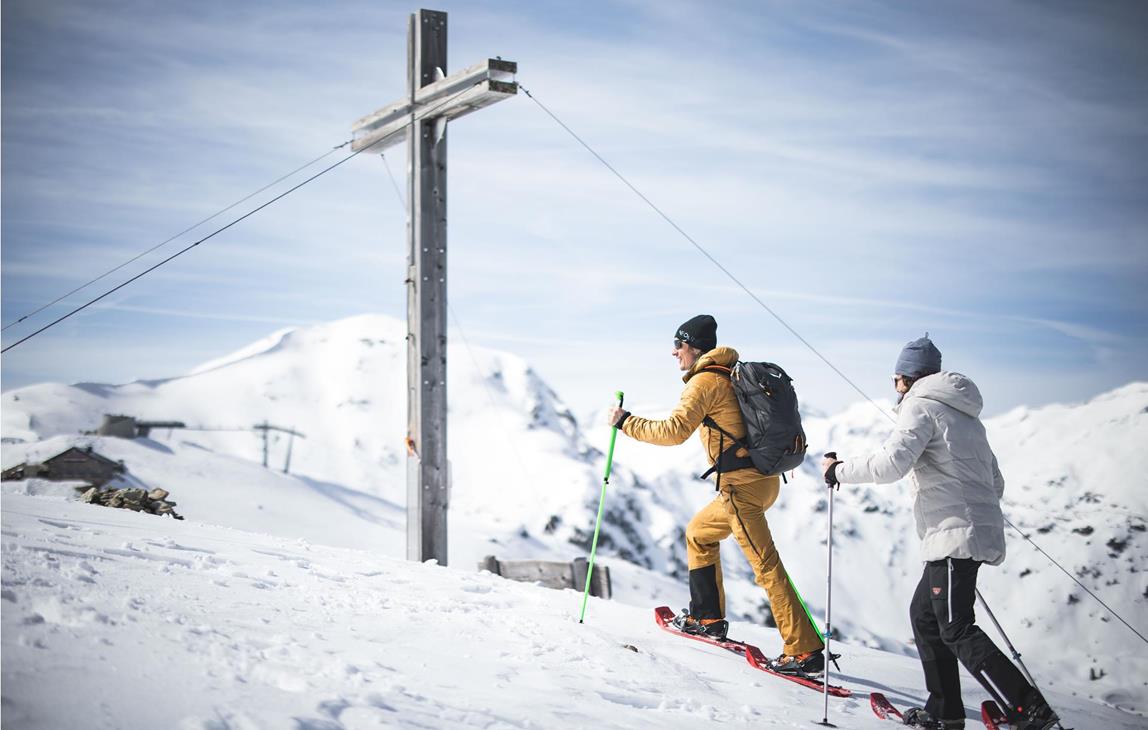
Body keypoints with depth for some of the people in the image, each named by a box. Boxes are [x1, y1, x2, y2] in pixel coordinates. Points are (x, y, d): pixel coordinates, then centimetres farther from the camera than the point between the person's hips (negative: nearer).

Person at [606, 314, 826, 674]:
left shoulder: (705, 381, -11)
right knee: (699, 532, 25)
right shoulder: (732, 374, 16)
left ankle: (805, 651, -11)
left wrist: (625, 422, -11)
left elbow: (674, 431, -20)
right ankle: (708, 617, 29)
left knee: (767, 567, -9)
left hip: (742, 485, -10)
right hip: (763, 478, 10)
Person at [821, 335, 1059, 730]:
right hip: (979, 531, 9)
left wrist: (839, 471, -8)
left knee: (956, 629, -10)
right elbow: (996, 482, 25)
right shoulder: (964, 415, 23)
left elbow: (891, 462, -21)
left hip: (954, 535, -9)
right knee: (924, 614, 16)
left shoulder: (921, 406, -5)